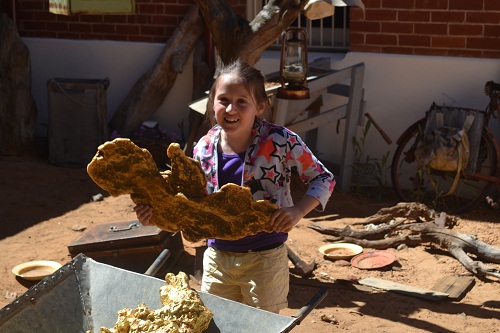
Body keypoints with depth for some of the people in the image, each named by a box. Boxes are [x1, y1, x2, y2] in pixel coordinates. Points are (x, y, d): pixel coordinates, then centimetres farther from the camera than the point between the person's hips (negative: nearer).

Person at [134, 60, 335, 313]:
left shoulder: (280, 141, -15)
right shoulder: (203, 149, -4)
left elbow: (323, 179, -6)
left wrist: (298, 211, -23)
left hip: (264, 258, -3)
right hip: (217, 257, 4)